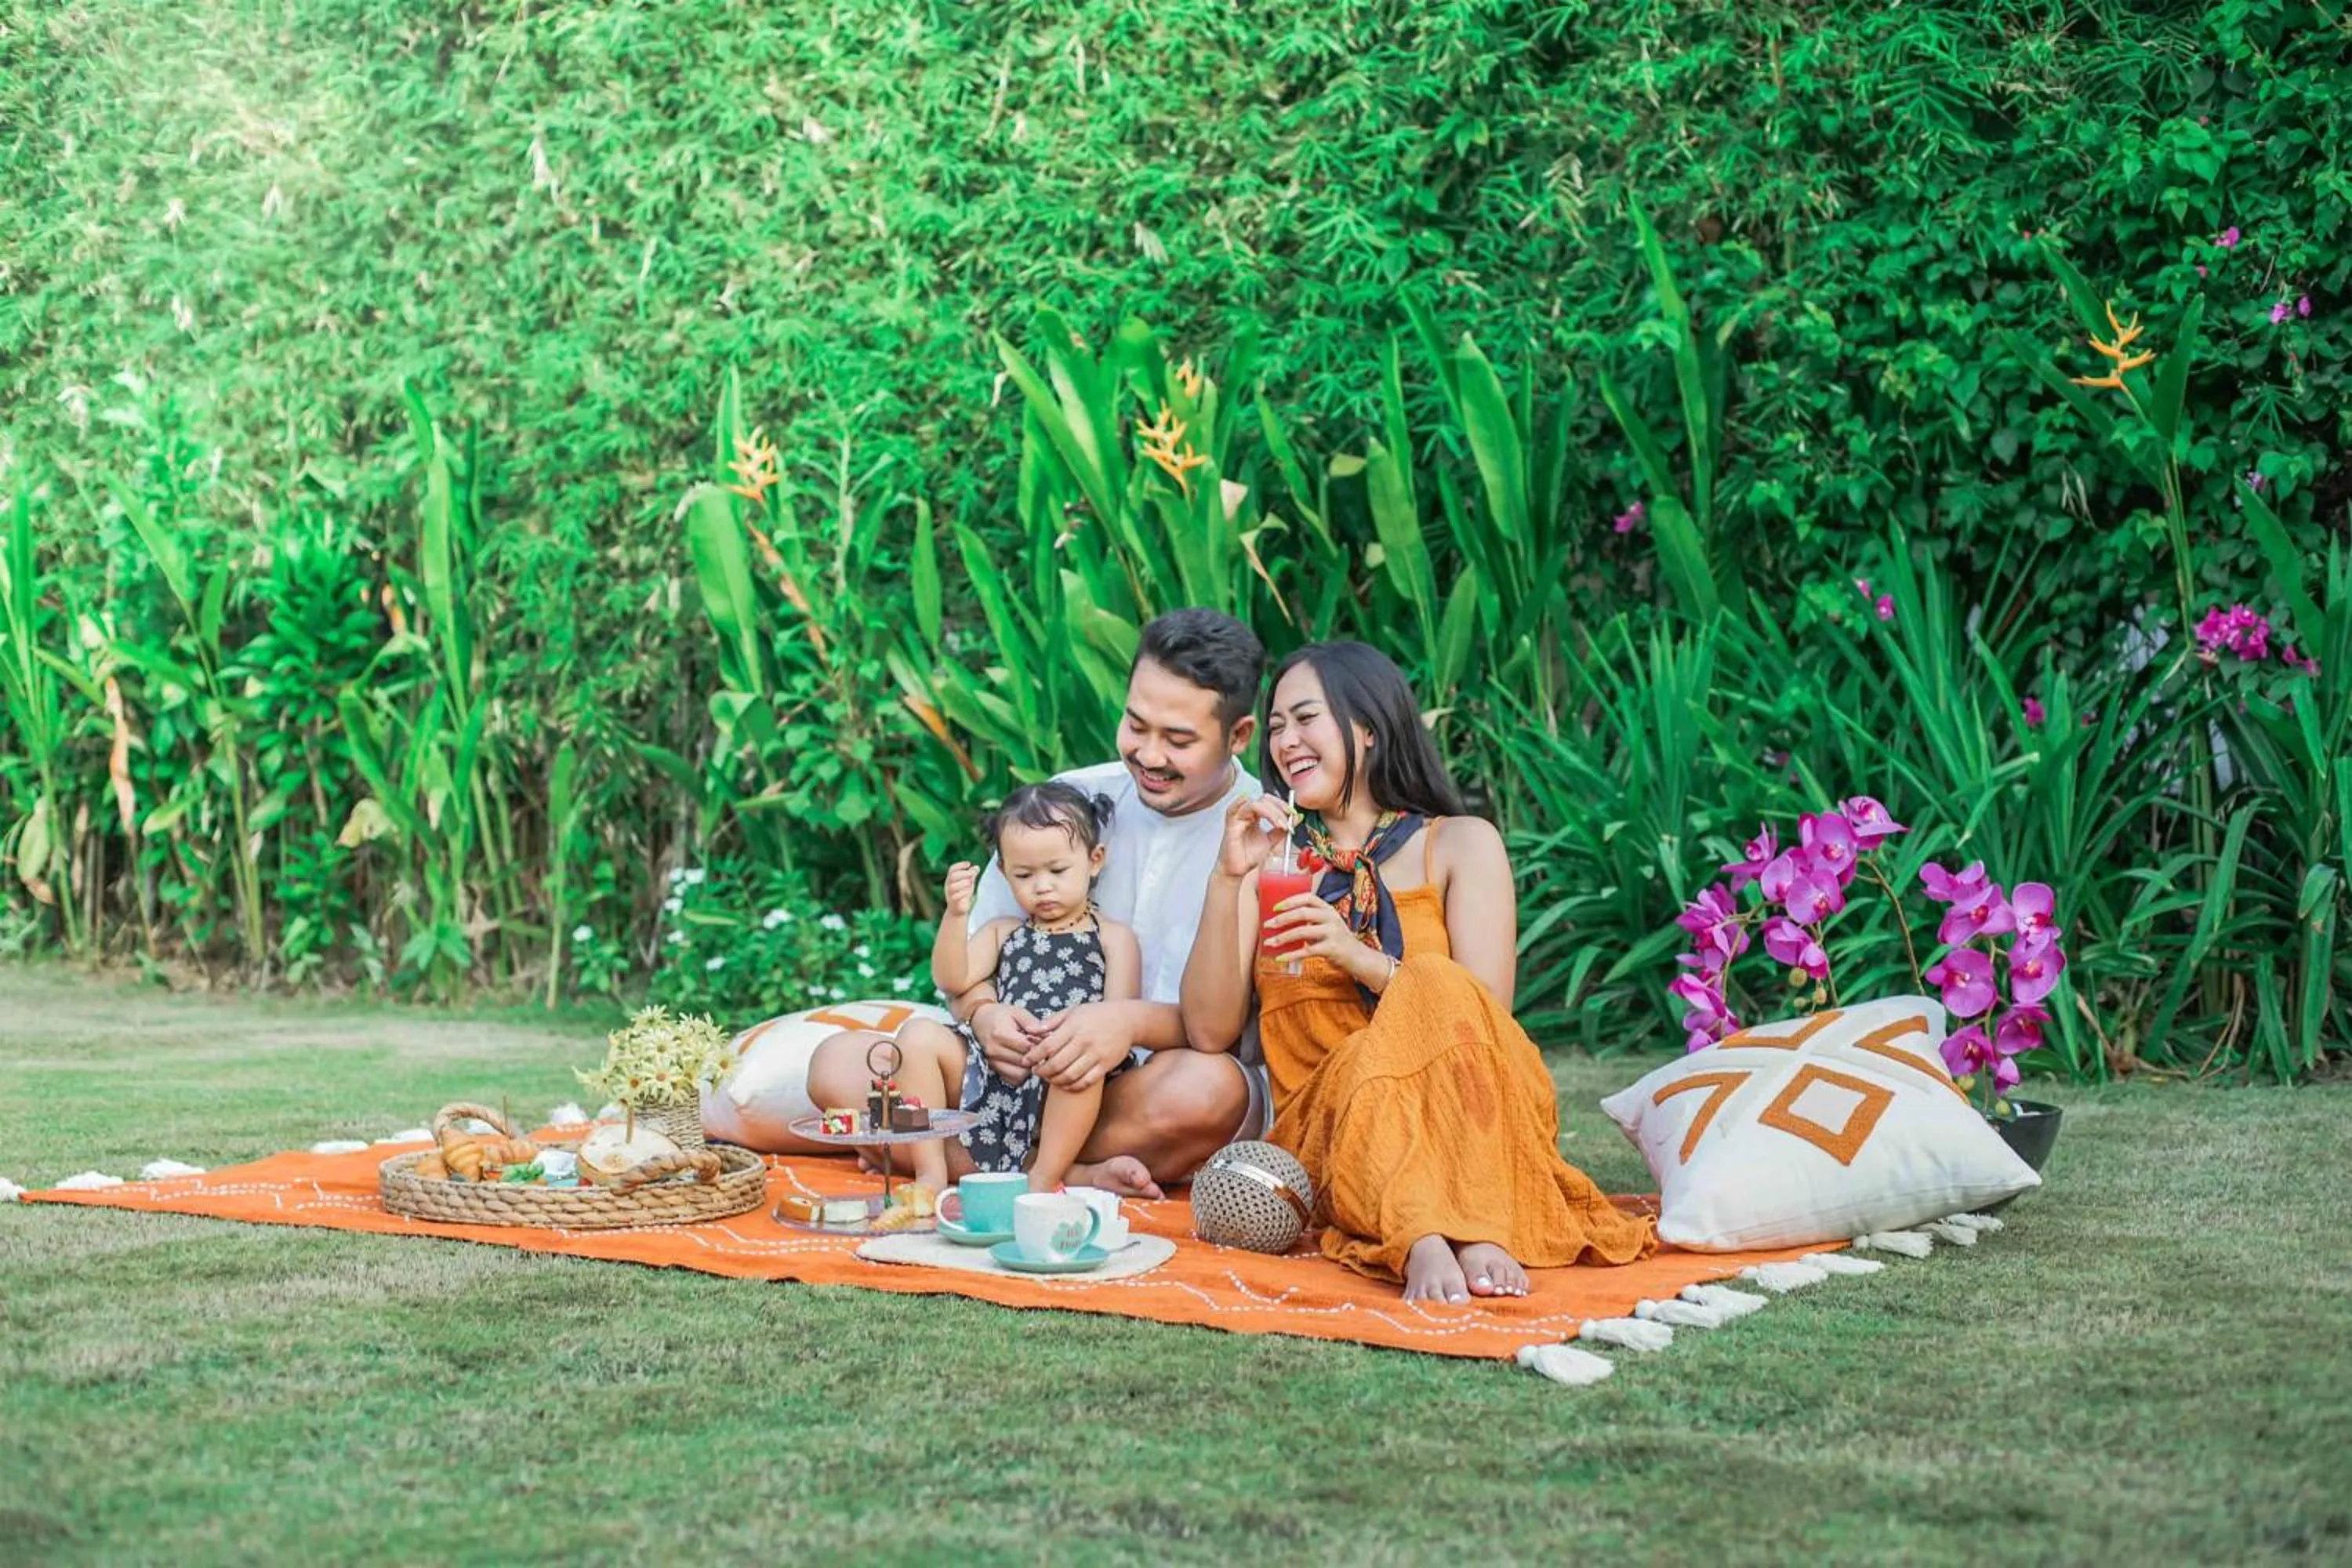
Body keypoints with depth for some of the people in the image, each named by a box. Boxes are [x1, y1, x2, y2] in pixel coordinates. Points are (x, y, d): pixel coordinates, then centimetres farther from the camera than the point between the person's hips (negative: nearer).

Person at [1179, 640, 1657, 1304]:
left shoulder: (1460, 844, 11)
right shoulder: (1272, 859, 18)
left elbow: (1483, 1013, -4)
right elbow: (1211, 1031, 5)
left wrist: (1360, 960, -18)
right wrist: (1228, 878, -4)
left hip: (1470, 1125, -1)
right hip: (1321, 1124, 1)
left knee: (1438, 984, -31)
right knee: (1370, 1058, -32)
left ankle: (1477, 1232, -49)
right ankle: (1422, 1240, -55)